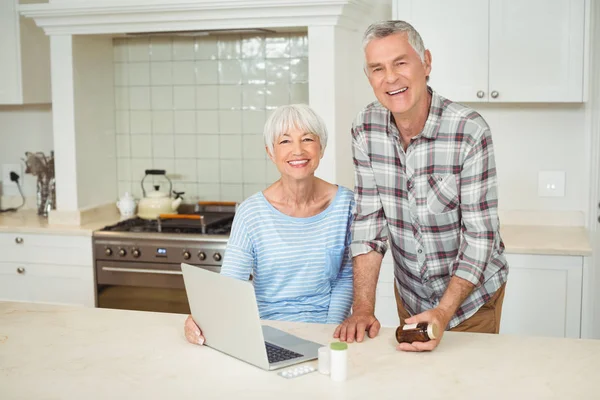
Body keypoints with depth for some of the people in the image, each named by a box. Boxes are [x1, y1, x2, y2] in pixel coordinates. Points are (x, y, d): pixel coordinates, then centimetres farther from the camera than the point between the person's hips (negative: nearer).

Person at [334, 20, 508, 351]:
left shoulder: (470, 131, -24)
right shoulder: (365, 128, -12)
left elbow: (480, 236, -22)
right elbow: (368, 220, -10)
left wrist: (442, 313, -32)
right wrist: (363, 308, -18)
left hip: (470, 290, -3)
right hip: (410, 291, 4)